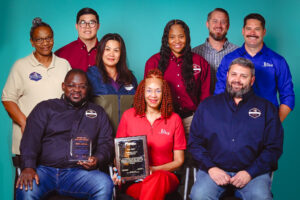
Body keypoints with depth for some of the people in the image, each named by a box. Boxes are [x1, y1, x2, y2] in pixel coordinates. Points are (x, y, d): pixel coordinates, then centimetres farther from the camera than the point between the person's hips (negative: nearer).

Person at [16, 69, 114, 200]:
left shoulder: (98, 113, 20)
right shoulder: (45, 108, 13)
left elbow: (106, 143, 14)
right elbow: (30, 139, 1)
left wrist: (97, 159, -9)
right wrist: (28, 167, -17)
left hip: (79, 172, 2)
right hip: (44, 169, -1)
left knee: (105, 184, -28)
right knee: (26, 188, -34)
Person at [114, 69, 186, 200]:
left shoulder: (174, 119, 8)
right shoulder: (128, 115, 10)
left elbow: (179, 160, 9)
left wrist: (154, 169, -9)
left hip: (165, 175, 1)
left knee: (158, 178, -38)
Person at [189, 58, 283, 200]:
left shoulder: (266, 108, 12)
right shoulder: (208, 105, 14)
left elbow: (274, 147, 5)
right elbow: (194, 142, 9)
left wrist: (250, 172, -8)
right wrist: (210, 168, -7)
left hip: (253, 171, 0)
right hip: (214, 170, 0)